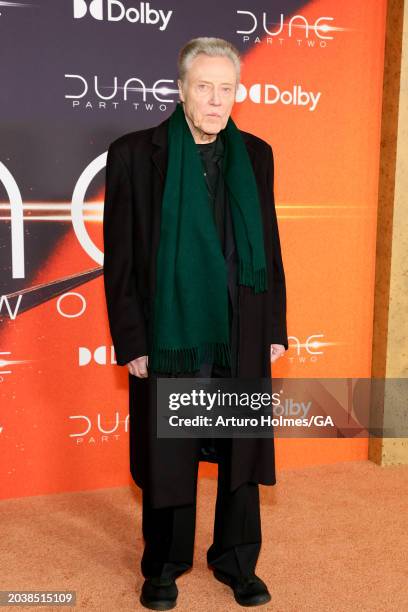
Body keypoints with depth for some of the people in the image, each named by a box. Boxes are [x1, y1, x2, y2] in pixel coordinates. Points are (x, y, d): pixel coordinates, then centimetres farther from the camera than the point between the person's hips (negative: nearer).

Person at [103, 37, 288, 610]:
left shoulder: (255, 154, 5)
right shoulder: (134, 153, -5)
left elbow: (270, 249, 8)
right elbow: (120, 260, -5)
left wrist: (274, 328, 5)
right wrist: (131, 343, -8)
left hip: (242, 338, 3)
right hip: (170, 337, -3)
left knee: (241, 455, 14)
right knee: (168, 458, 12)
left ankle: (237, 562, 36)